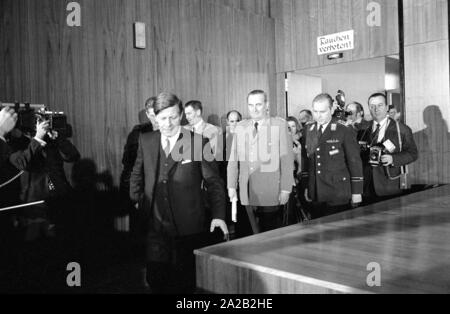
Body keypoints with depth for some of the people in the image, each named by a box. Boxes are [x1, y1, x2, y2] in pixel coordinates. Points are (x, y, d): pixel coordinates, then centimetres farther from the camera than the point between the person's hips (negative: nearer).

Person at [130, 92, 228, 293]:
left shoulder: (198, 143, -8)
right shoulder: (146, 141, 4)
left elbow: (214, 182, -5)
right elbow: (137, 175, 17)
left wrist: (218, 215, -13)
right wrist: (136, 200, 9)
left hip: (188, 227, -3)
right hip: (156, 226, 3)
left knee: (184, 281, 9)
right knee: (155, 278, 7)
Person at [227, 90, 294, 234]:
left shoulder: (279, 125, -2)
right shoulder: (240, 127, 9)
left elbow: (287, 159, -4)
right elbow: (233, 158, 10)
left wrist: (286, 189, -7)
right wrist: (231, 186, 6)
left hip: (271, 194, -3)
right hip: (248, 193, 3)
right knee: (255, 234, 8)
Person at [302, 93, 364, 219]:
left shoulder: (344, 132, -6)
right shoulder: (309, 130, 10)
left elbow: (355, 163, -4)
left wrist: (356, 192, -4)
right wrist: (306, 186, 12)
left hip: (337, 194, -4)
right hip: (315, 194, 5)